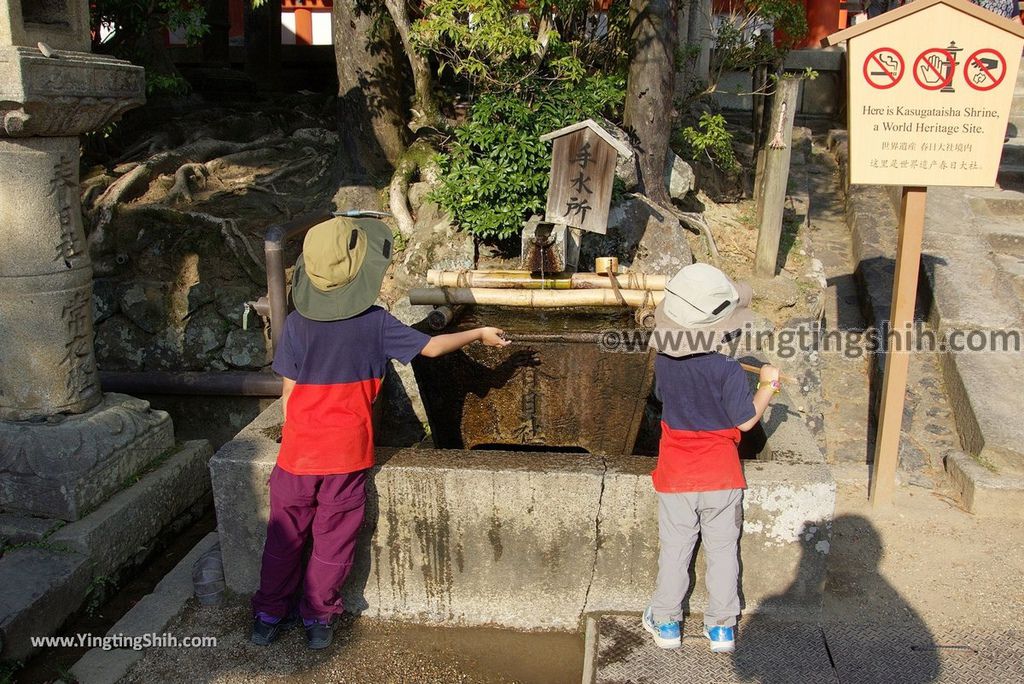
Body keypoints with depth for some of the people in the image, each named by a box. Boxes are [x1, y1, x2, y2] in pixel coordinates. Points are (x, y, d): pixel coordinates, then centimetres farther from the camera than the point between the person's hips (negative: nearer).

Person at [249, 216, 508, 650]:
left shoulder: (297, 323, -8)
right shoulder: (376, 324, -10)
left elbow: (289, 391, -3)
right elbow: (431, 347, 0)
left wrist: (293, 436, 12)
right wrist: (479, 334, 15)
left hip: (298, 451, 1)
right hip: (347, 454, -1)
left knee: (285, 537, 17)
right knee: (333, 541, 14)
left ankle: (269, 616, 30)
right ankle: (318, 619, 26)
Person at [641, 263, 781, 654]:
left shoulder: (663, 361, -9)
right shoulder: (727, 370, -22)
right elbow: (746, 420, -14)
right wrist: (767, 385, -1)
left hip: (675, 475, 3)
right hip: (720, 476, -2)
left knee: (675, 548, 16)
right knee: (722, 549, 14)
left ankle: (666, 622, 26)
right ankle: (721, 627, 25)